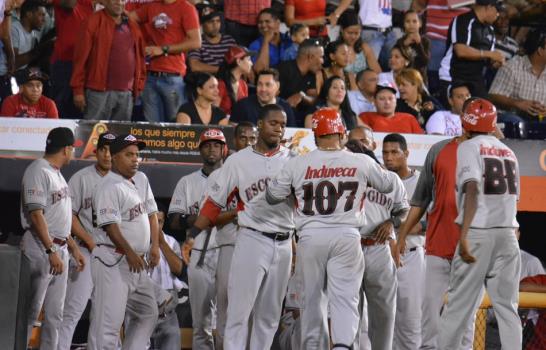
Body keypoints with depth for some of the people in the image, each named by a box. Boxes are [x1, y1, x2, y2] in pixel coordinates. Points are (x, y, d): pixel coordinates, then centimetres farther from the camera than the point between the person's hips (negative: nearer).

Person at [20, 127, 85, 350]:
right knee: (31, 311, -9)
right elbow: (36, 214, -21)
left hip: (59, 249, 10)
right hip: (40, 248, -10)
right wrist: (51, 251, -26)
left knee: (55, 314, 10)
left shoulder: (57, 173, 17)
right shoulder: (38, 171, -13)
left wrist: (73, 248, 21)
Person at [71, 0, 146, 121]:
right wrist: (78, 90, -8)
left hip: (126, 94, 5)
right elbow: (81, 57, -5)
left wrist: (138, 86, 11)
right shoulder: (93, 23, -2)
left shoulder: (133, 27, 15)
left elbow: (140, 58, 19)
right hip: (99, 92, -5)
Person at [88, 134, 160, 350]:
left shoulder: (141, 180, 15)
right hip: (113, 262, -10)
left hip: (137, 262, 10)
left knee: (148, 314, 15)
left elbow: (151, 213, 18)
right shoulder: (109, 186, -13)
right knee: (108, 319, -13)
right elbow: (110, 225, -20)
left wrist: (155, 245, 4)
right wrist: (130, 253, -29)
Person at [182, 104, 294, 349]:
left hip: (283, 244, 3)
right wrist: (192, 235, 0)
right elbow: (214, 202, 5)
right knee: (239, 311, -8)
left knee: (269, 316, 8)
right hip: (252, 240, -3)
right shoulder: (239, 161, 4)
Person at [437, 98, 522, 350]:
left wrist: (464, 235, -22)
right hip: (507, 232, 5)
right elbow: (514, 198, 17)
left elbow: (473, 190, -16)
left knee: (460, 303, -2)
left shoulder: (469, 147, -2)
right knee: (507, 306, 4)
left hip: (478, 232, -5)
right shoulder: (508, 152, 17)